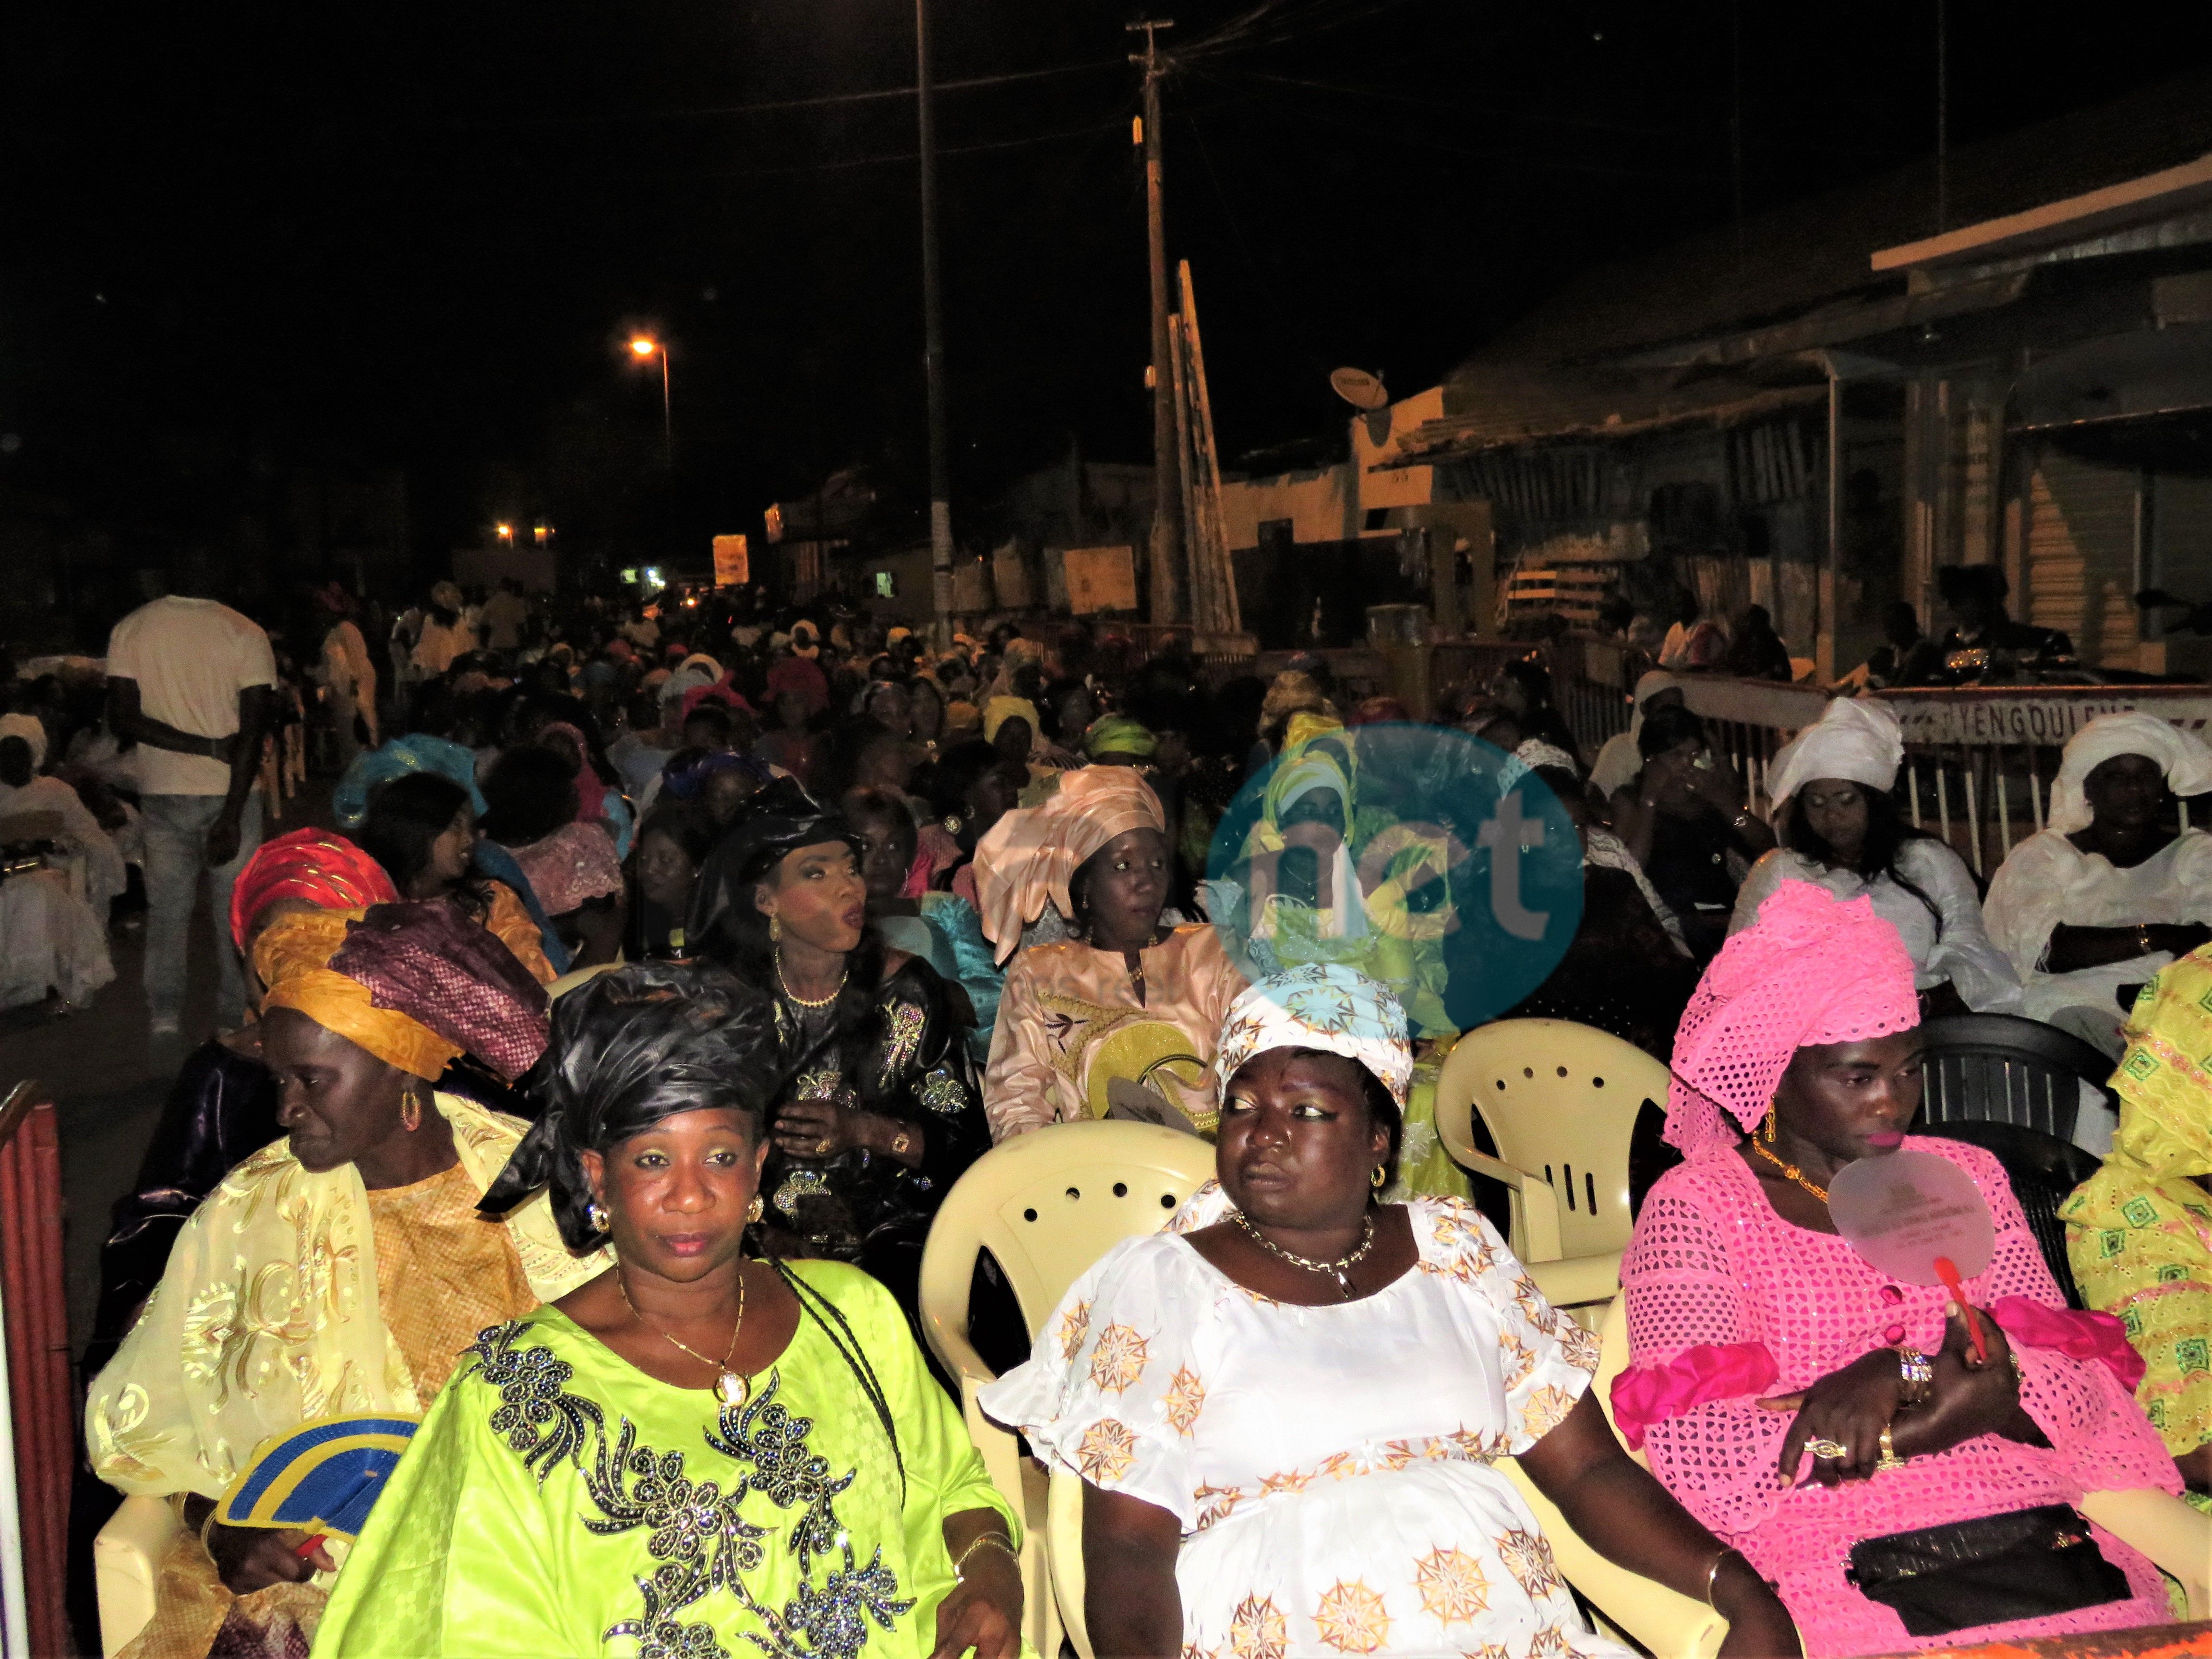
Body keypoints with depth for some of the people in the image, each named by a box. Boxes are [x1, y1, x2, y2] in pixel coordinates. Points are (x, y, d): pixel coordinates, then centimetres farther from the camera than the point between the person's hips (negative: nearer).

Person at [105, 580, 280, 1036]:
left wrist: (202, 746, -8)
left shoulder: (130, 630, -3)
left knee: (167, 908, 15)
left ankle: (164, 1017, 15)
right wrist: (230, 816, -15)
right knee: (235, 911, 8)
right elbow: (253, 732, -17)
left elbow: (122, 720, -8)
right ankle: (236, 1022, 12)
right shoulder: (246, 635, -12)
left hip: (162, 793, 3)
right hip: (229, 794, -2)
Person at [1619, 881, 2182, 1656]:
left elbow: (2073, 1395, 7)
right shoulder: (1694, 1208, 0)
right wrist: (1924, 1377, -10)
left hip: (2032, 1533, 5)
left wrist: (1898, 1378, -12)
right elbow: (1705, 1471, -9)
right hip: (1835, 1573, -5)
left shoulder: (1964, 1177, 16)